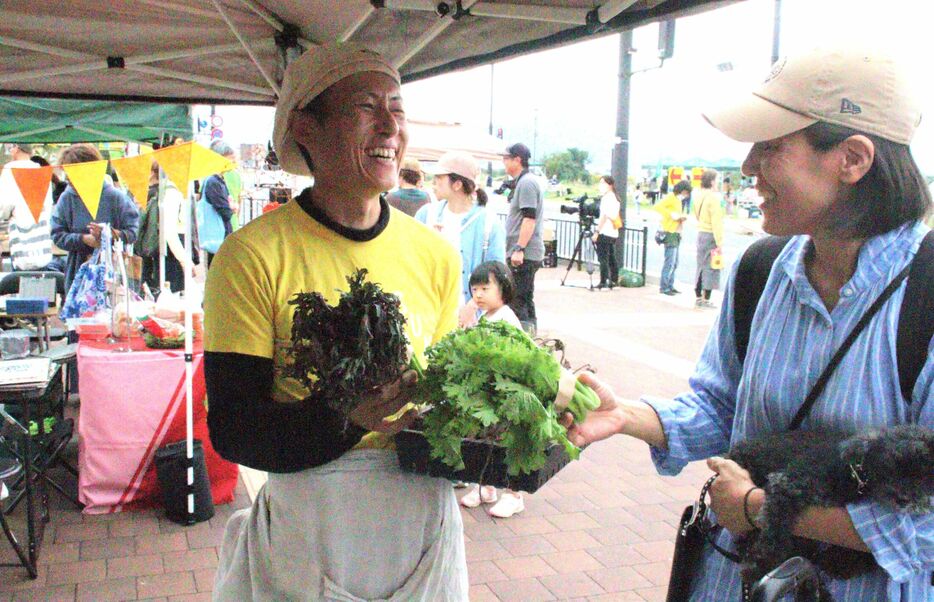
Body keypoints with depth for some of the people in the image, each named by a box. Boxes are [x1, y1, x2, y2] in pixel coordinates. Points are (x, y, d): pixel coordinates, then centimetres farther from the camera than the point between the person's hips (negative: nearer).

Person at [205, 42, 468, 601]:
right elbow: (232, 429, -14)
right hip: (306, 528, -3)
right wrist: (344, 417, -30)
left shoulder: (436, 256, 1)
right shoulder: (253, 255, -12)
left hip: (425, 518, 4)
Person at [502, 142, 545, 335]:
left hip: (524, 254, -11)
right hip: (527, 254, 11)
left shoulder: (526, 183, -13)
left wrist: (519, 249, -23)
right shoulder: (523, 182, 19)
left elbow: (529, 219, -21)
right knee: (526, 299, 14)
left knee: (516, 300, -10)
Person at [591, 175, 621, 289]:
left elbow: (604, 216, -15)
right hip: (614, 233, 9)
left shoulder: (606, 198, -11)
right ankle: (613, 281, 13)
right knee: (611, 258, 11)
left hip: (604, 233, -9)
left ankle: (603, 282, -9)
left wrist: (597, 231, -13)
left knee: (603, 258, -7)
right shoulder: (615, 198, 16)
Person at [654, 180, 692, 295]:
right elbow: (657, 207, -23)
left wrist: (682, 217, 7)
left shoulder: (678, 200, 20)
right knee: (669, 262, -9)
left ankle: (670, 286, 19)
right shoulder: (670, 197, -9)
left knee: (674, 263, 13)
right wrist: (672, 215, -23)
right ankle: (664, 287, -5)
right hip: (670, 234, -10)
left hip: (676, 234, 10)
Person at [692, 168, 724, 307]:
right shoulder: (713, 198, -16)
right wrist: (719, 243, -18)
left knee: (701, 266, 15)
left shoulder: (699, 196, 9)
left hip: (701, 233, 8)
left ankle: (698, 297, 20)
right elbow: (716, 222, -19)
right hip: (711, 235, -8)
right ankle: (706, 299, 1)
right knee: (711, 267, -2)